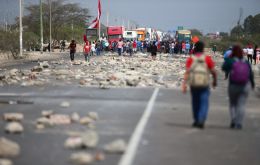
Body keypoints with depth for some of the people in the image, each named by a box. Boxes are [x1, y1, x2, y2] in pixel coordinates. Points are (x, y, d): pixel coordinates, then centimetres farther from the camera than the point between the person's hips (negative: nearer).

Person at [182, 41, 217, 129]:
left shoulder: (190, 59, 0)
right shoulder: (207, 58, -2)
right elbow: (213, 71, -1)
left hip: (193, 85, 2)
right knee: (204, 103, 0)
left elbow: (187, 72, -8)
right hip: (204, 85, -2)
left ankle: (196, 121, 28)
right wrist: (215, 81, 16)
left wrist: (184, 85, -10)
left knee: (195, 103, 17)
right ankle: (201, 120, -18)